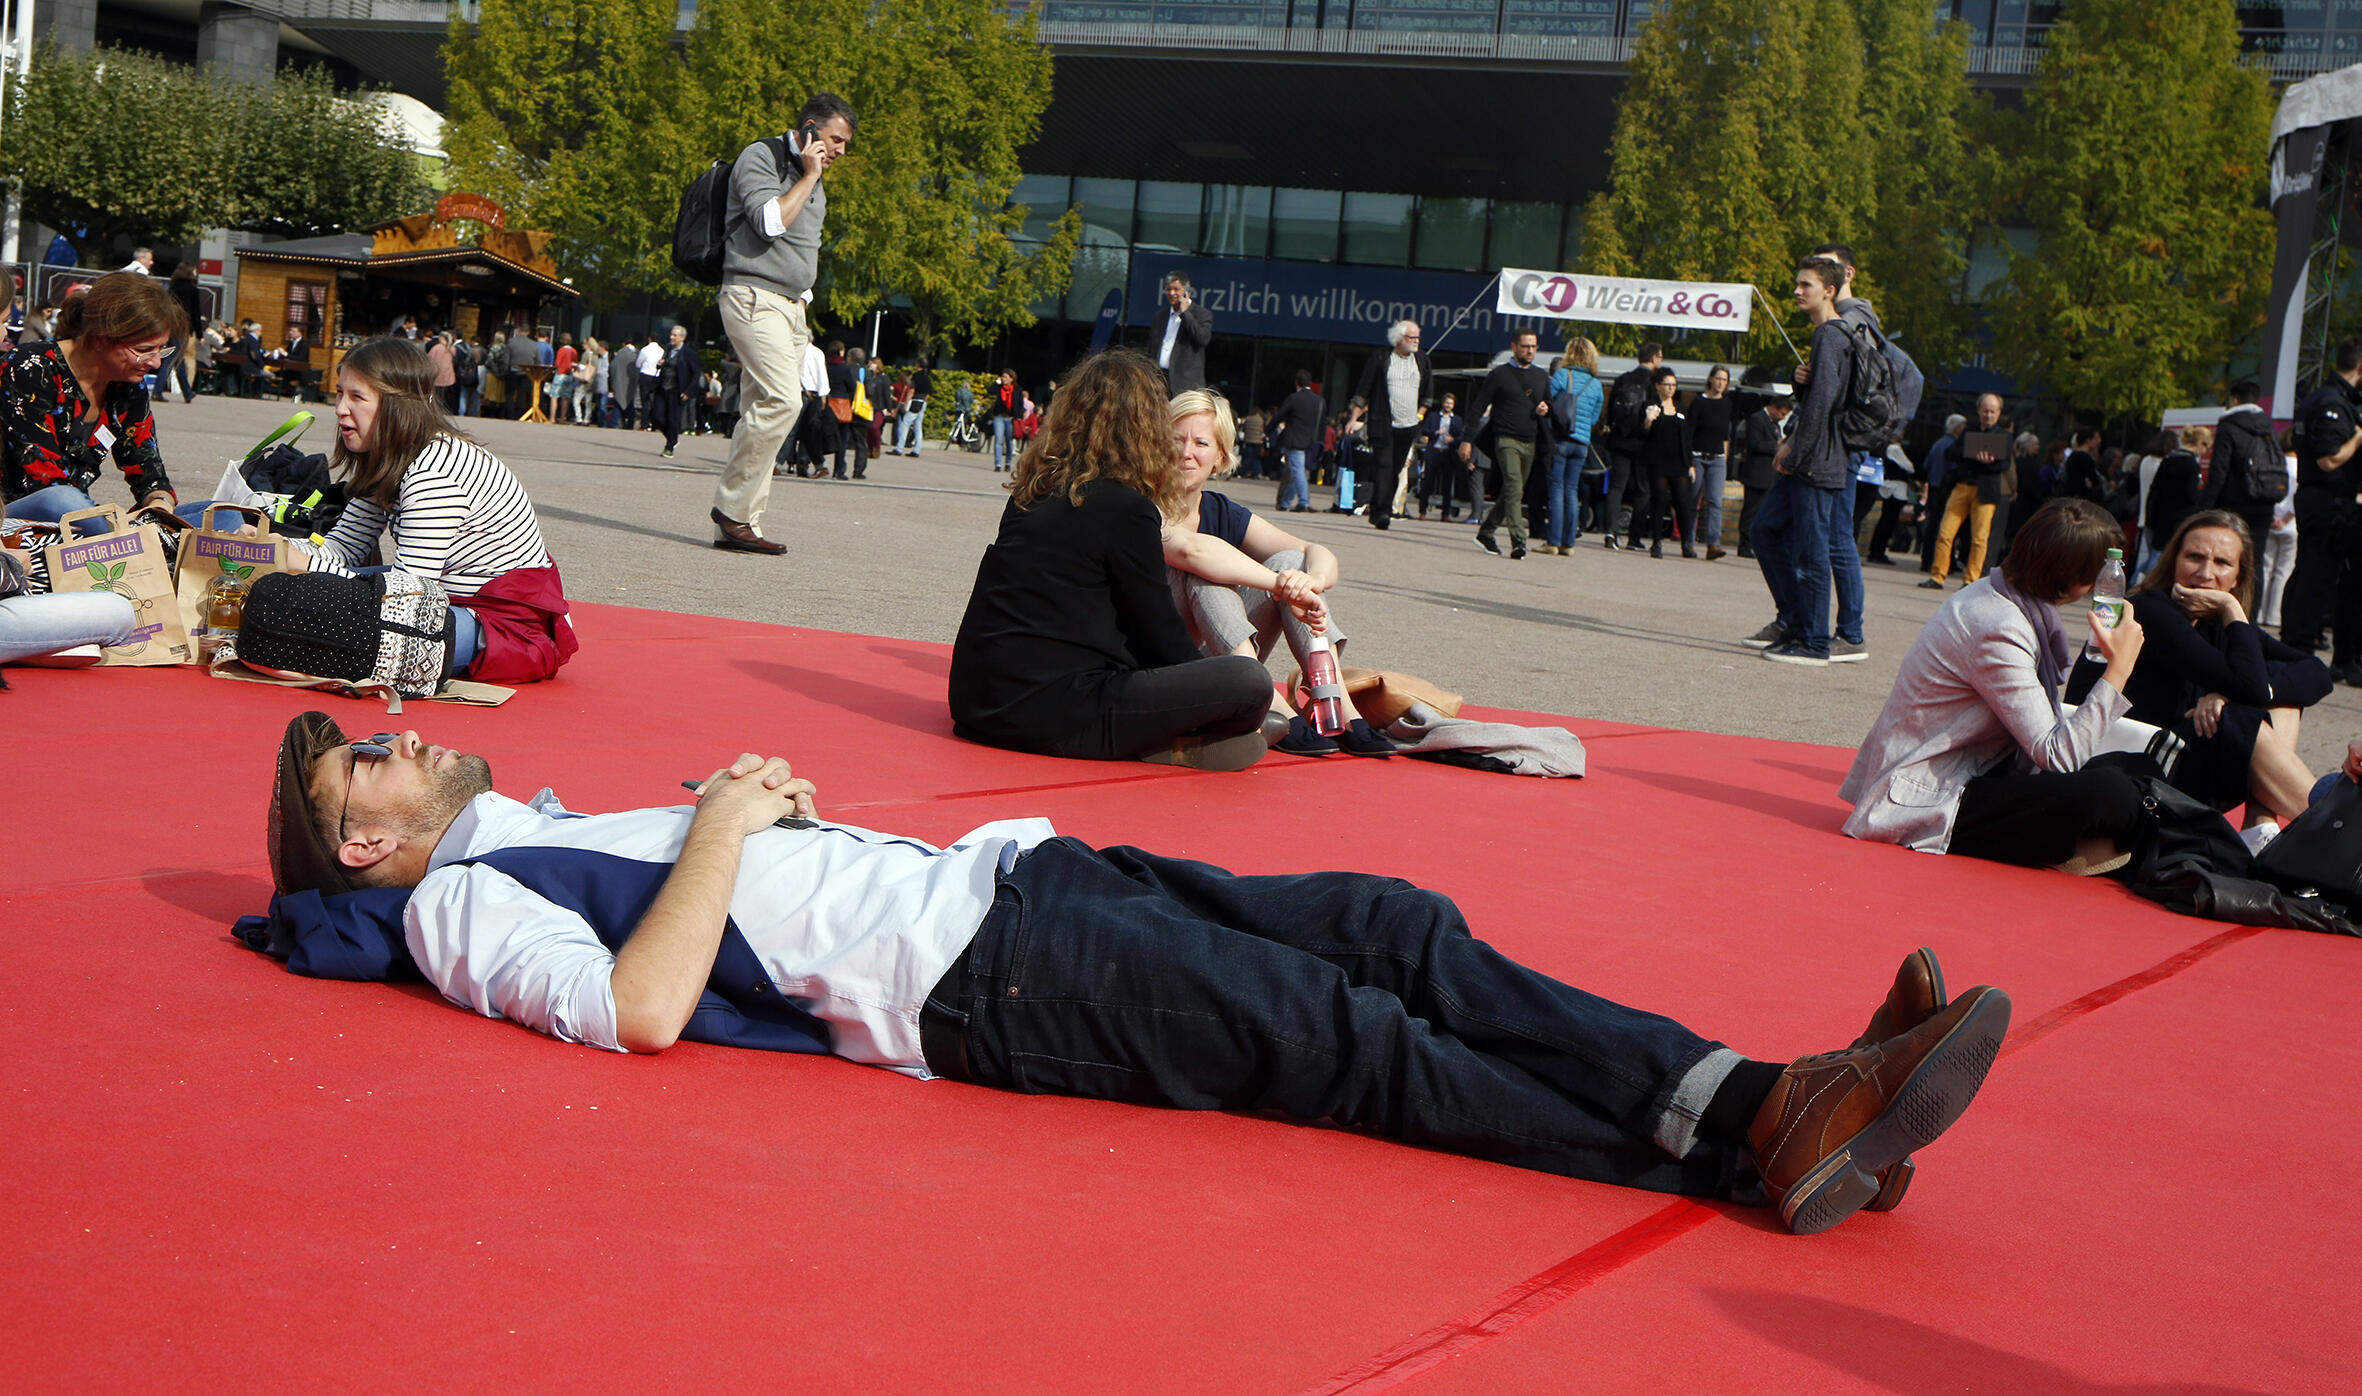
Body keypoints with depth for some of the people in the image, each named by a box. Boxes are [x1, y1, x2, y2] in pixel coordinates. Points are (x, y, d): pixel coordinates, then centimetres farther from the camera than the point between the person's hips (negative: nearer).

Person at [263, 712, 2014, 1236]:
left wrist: (755, 798, 10)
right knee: (1342, 1040, -21)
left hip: (997, 874, 9)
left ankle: (1757, 1103, -14)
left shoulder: (543, 824, 27)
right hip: (965, 980, -8)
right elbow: (642, 1009, -17)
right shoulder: (457, 903, 1)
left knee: (1393, 930, -8)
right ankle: (1753, 1146, -22)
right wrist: (727, 816, -8)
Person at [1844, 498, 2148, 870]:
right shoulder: (1998, 631, -23)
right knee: (2110, 794, -24)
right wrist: (2118, 669, -20)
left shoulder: (1991, 592, 5)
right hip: (1927, 807, -10)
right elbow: (2058, 757, -24)